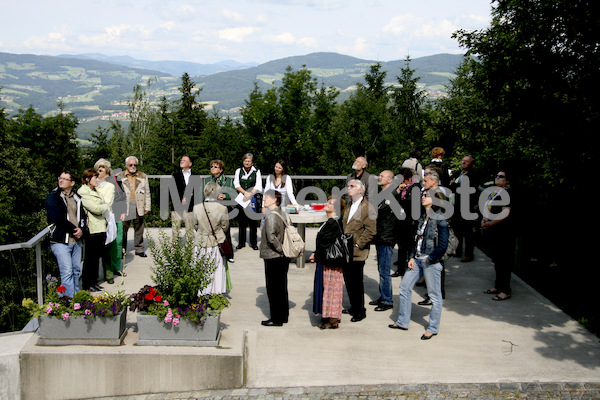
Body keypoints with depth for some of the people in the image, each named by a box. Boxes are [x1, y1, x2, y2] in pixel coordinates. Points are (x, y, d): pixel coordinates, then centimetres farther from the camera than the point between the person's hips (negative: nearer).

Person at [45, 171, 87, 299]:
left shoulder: (77, 198, 15)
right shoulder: (52, 197, -2)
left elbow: (83, 216, 15)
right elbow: (57, 218, -12)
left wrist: (81, 229, -5)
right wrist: (73, 229, -10)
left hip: (76, 240, 5)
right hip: (61, 240, -5)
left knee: (76, 270, 10)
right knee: (67, 271, -9)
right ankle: (70, 299, -6)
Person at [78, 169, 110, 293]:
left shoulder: (95, 191, 18)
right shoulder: (83, 193, -12)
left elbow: (104, 208, 22)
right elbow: (96, 209, -19)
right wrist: (105, 207, -1)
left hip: (101, 228, 9)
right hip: (92, 230, -9)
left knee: (96, 257, 13)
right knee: (90, 258, 0)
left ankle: (94, 281, 22)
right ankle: (87, 285, 9)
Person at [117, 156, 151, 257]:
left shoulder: (143, 176, 14)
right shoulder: (119, 176, 8)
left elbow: (147, 193, 14)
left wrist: (147, 207, 7)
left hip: (139, 207, 2)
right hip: (124, 207, -2)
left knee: (139, 229, 4)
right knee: (123, 229, -2)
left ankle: (139, 249, 13)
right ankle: (122, 249, 8)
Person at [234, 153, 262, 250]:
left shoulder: (256, 172, 5)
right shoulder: (238, 171, 9)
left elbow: (258, 187, -4)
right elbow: (236, 185, -2)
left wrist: (250, 195, -19)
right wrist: (245, 193, -17)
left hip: (252, 199, -1)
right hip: (240, 198, 1)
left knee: (252, 222, -1)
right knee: (241, 221, 5)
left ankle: (253, 243, 7)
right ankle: (241, 242, 14)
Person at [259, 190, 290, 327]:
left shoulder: (271, 215, -17)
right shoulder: (283, 214, 9)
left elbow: (271, 237, -27)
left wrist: (280, 249, -16)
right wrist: (284, 249, 12)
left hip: (273, 258, -8)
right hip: (283, 258, 8)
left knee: (273, 289, 0)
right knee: (282, 288, 16)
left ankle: (276, 319, 7)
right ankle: (284, 315, 24)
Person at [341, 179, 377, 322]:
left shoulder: (367, 208, -10)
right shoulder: (349, 207, 16)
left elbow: (371, 230, -15)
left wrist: (358, 244, -16)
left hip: (357, 252, -8)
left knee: (356, 282, -2)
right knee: (348, 281, 14)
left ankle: (360, 311, 10)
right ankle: (353, 307, 28)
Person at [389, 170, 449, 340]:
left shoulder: (440, 220, -13)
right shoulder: (423, 217, 11)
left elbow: (443, 245, -17)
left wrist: (430, 259, -11)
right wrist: (412, 257, 6)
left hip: (431, 262, -9)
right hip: (417, 259, 9)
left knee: (434, 295, 3)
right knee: (404, 287, 11)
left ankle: (433, 328, 15)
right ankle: (402, 322, 23)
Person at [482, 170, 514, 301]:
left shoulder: (506, 193, -12)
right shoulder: (493, 193, 15)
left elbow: (506, 213, -21)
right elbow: (487, 209, 23)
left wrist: (490, 224, -19)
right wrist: (484, 220, 4)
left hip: (503, 232, -9)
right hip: (492, 232, 9)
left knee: (503, 261, -4)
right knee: (496, 260, 17)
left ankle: (506, 291, 2)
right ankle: (498, 286, 27)